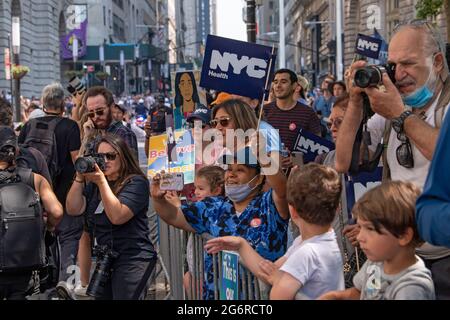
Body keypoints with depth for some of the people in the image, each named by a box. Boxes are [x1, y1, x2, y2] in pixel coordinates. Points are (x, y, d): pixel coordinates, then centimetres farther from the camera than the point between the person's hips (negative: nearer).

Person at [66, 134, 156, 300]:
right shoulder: (93, 184, 12)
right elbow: (73, 209, 2)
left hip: (131, 260, -7)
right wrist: (80, 177, -7)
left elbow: (117, 216, -20)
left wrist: (101, 181, -20)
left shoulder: (136, 182, -8)